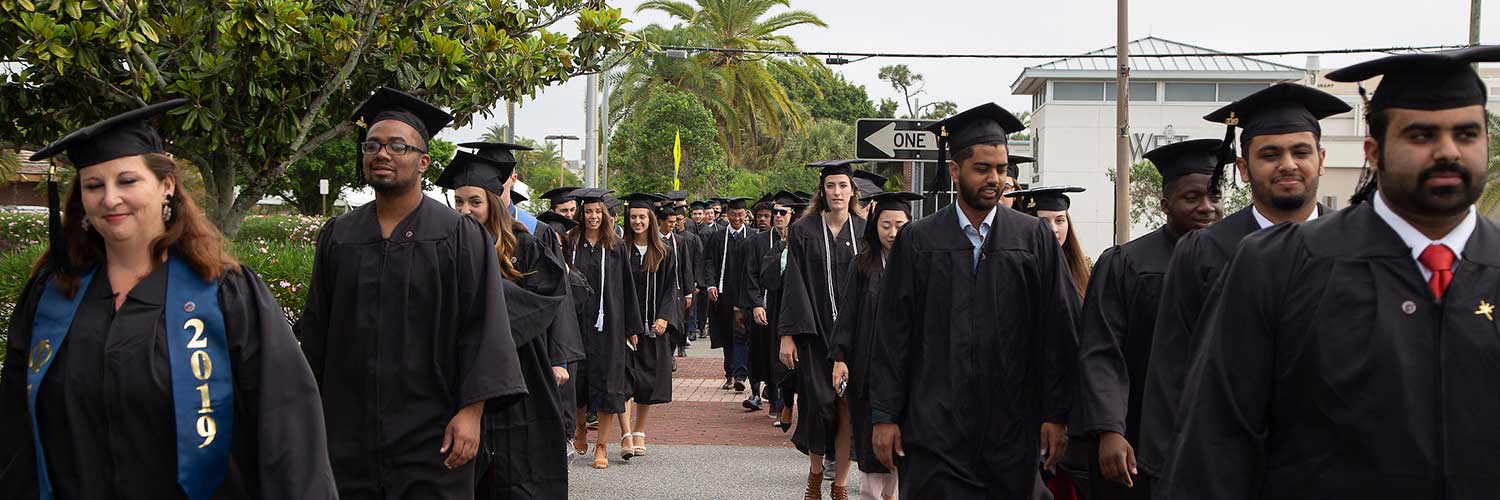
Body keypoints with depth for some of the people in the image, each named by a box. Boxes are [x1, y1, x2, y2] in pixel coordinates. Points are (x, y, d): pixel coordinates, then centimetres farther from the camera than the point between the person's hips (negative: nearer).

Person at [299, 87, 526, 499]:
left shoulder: (460, 236, -3)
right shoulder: (337, 236, 9)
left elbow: (481, 326, -7)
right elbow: (316, 326, 13)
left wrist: (470, 411, -14)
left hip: (431, 434, -3)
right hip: (348, 431, 3)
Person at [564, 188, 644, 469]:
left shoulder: (616, 247, 3)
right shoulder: (571, 244, 5)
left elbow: (627, 288, 3)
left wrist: (633, 328, 0)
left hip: (608, 322, -1)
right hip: (577, 319, 1)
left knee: (606, 380, -2)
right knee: (578, 377, 7)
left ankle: (602, 445, 5)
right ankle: (579, 427, 34)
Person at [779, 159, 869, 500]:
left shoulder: (864, 232, 6)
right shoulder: (803, 231, 0)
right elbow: (793, 286, -2)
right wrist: (788, 335, -8)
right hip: (815, 331, -2)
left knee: (849, 408, 0)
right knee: (820, 402, -5)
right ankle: (815, 470, 21)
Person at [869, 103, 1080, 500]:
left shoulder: (1035, 238, 4)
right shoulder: (917, 240, 3)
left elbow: (1058, 331, 3)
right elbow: (891, 334, 2)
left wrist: (1056, 415, -1)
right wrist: (884, 416, -1)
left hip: (1011, 433, 1)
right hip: (935, 429, -1)